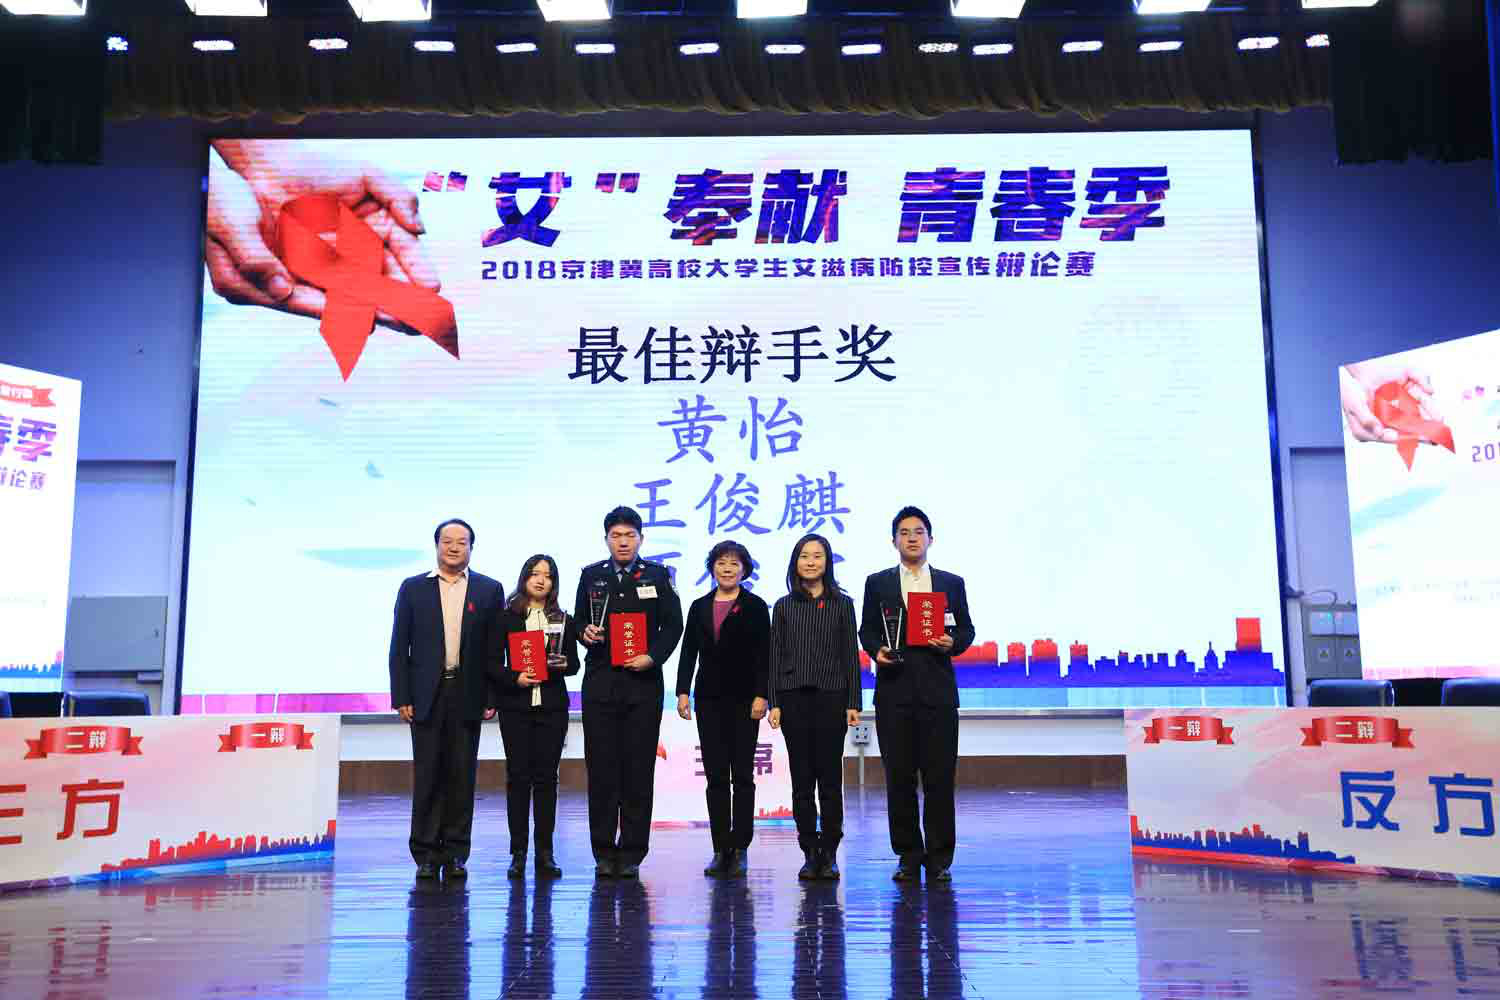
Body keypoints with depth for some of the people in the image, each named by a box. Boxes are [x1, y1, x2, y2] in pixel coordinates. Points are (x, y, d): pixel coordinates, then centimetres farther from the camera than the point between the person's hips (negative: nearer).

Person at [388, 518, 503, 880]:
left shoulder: (489, 590, 5)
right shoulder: (413, 588, 5)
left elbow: (496, 649, 4)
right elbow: (399, 647, 4)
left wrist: (492, 698, -2)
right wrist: (401, 697, -3)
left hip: (468, 696, 0)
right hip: (427, 695, 0)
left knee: (462, 775, 4)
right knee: (427, 775, 2)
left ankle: (455, 853, 13)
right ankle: (426, 854, 11)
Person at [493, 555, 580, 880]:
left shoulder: (563, 620, 9)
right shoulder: (507, 618, 4)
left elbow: (574, 663, 11)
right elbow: (492, 662, 1)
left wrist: (559, 665, -10)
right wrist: (514, 678, -15)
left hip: (552, 707, 1)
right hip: (516, 706, -1)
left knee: (546, 777, 2)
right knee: (518, 777, 0)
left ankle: (545, 853, 8)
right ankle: (518, 853, 7)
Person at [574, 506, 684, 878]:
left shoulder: (657, 575, 7)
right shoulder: (591, 576, 11)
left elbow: (673, 624, 4)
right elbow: (579, 621, 15)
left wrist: (652, 657, -10)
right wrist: (586, 633, -8)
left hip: (643, 682, -1)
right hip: (600, 682, 1)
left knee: (638, 770, 1)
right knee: (601, 769, 1)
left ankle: (632, 853, 8)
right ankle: (604, 853, 10)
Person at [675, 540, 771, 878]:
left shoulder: (755, 607, 1)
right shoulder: (699, 607, 12)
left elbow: (763, 655, -4)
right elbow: (689, 652, 9)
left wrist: (760, 696, -12)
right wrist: (683, 691, 0)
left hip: (744, 699, -3)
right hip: (709, 699, 3)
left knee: (742, 775, 1)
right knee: (715, 776, 4)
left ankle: (740, 849, 6)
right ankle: (721, 849, 9)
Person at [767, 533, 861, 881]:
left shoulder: (842, 604, 5)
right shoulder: (784, 606, 8)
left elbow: (851, 654, 4)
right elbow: (775, 656, 7)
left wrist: (853, 703, -2)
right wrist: (773, 702, 0)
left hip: (831, 697, -1)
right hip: (794, 698, 1)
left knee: (829, 777, 0)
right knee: (802, 778, 4)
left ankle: (830, 854, 9)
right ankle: (810, 852, 11)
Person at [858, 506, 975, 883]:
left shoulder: (952, 583, 11)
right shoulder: (877, 583, 10)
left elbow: (967, 630, 11)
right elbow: (867, 630, 10)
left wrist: (952, 642, -9)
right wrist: (876, 650, -9)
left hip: (938, 692, 0)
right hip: (894, 692, 0)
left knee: (940, 777, -1)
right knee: (899, 778, 3)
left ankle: (939, 859, 9)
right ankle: (909, 856, 13)